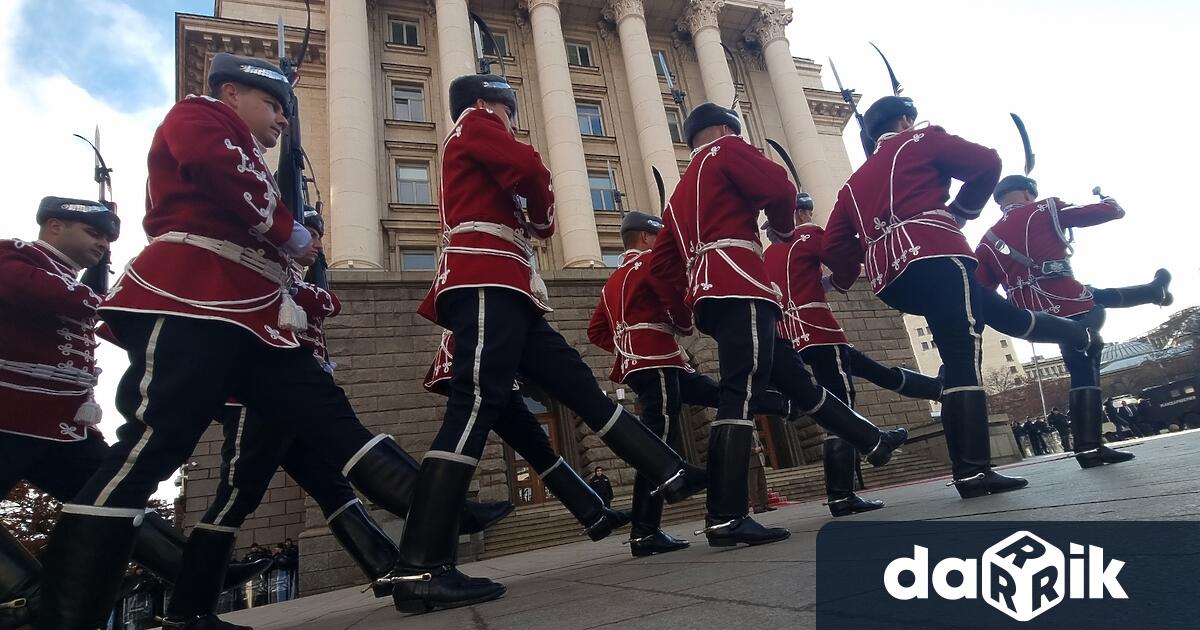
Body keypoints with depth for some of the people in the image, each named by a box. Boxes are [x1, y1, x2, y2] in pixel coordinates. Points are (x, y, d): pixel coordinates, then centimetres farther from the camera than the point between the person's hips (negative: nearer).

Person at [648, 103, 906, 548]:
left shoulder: (679, 195, 30)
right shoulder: (726, 150, 9)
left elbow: (661, 263, 22)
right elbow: (778, 187, -7)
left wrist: (681, 316, 21)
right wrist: (783, 226, 13)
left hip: (710, 299, 9)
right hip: (738, 289, -9)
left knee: (795, 378, 15)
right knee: (741, 397, -16)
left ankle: (873, 443, 28)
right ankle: (725, 518, -19)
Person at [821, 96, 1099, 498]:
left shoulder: (853, 184, 28)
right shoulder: (921, 140, 15)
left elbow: (834, 249, 18)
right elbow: (987, 163, 4)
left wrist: (842, 279, 34)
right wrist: (962, 209, 17)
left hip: (892, 284, 7)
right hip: (935, 260, -6)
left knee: (998, 311, 23)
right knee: (963, 361, -6)